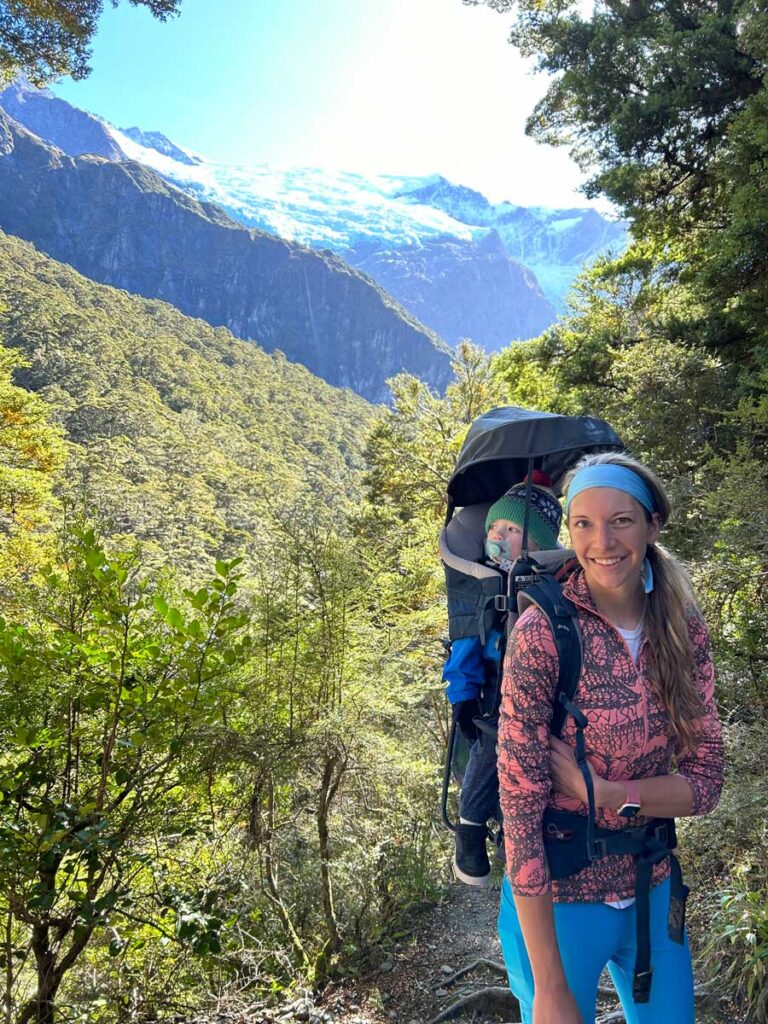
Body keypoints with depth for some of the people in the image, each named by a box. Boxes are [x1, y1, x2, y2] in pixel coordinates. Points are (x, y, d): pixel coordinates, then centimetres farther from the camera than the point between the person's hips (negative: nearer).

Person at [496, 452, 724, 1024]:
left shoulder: (684, 629, -5)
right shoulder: (542, 633, -20)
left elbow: (706, 780, -3)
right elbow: (521, 809, -19)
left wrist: (604, 794, -22)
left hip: (654, 890, 5)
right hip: (557, 900, -4)